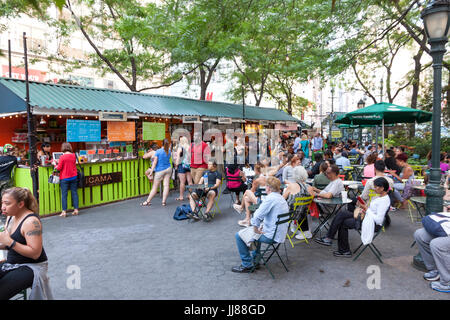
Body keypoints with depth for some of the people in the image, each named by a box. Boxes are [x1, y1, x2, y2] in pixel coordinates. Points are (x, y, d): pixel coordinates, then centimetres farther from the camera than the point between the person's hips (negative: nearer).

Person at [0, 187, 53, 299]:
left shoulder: (31, 221, -20)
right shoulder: (11, 216, 6)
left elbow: (35, 253, -23)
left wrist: (9, 242, -26)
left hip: (31, 266, -8)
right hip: (11, 263, 8)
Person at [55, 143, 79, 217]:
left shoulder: (62, 157, -13)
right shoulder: (74, 156, 1)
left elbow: (59, 168, -10)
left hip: (64, 178, -4)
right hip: (73, 177, 4)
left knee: (64, 194, 1)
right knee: (74, 193, 9)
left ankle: (64, 211, 3)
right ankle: (76, 209, 11)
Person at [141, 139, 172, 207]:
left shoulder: (158, 151, -11)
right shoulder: (169, 151, 2)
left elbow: (155, 162, -13)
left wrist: (151, 171, -10)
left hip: (160, 171, -4)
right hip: (168, 169, 4)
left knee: (155, 187, 2)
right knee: (166, 185, 1)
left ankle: (148, 201, 12)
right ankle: (164, 201, -1)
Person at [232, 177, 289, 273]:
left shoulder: (271, 198, -20)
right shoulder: (281, 198, 10)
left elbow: (257, 216, -26)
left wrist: (256, 229, -11)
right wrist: (263, 225, 10)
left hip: (271, 236, -10)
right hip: (280, 234, 10)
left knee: (239, 235, 0)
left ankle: (247, 265, 8)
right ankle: (255, 260, 36)